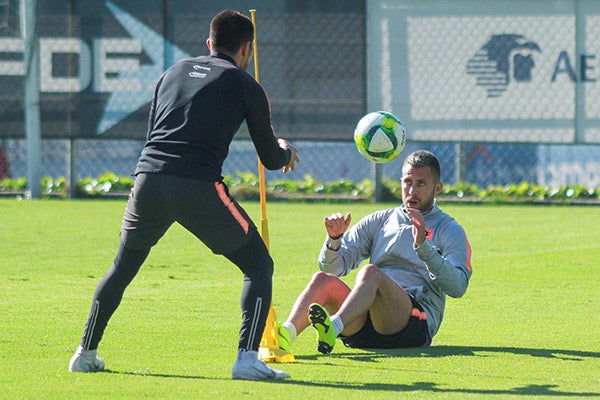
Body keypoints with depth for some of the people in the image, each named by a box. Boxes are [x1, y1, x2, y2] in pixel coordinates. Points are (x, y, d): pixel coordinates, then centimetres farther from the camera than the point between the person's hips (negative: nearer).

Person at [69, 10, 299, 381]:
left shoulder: (174, 72, 23)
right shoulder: (246, 86, 9)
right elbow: (271, 159, 15)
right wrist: (287, 151, 38)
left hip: (148, 178, 5)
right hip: (199, 188, -5)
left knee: (122, 268, 26)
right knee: (259, 266, 8)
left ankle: (85, 353, 29)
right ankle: (248, 358, -6)